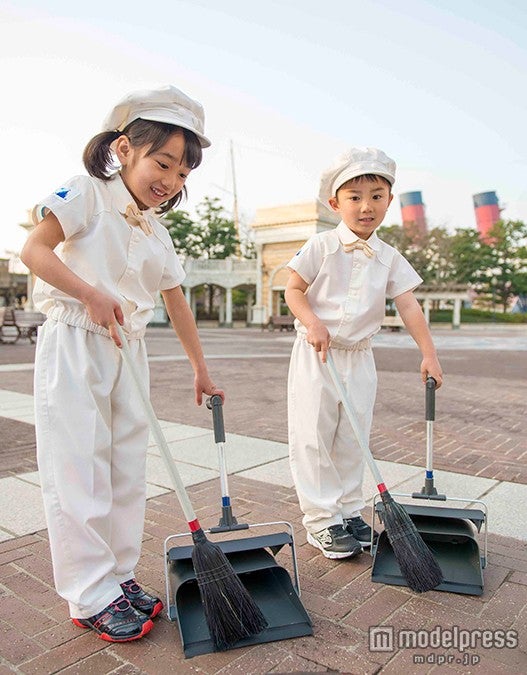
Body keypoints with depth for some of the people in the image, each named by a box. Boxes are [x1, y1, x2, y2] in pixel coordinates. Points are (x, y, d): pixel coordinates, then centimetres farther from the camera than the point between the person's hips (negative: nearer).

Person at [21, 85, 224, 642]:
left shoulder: (158, 235, 13)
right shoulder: (87, 193, -3)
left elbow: (177, 305, 16)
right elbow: (34, 250, -12)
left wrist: (200, 370, 19)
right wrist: (91, 295, -21)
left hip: (128, 351, 7)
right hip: (73, 344, -6)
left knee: (127, 470, 9)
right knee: (79, 470, -2)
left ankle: (119, 576, 24)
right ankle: (91, 596, 11)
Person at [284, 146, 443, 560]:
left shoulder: (389, 258, 5)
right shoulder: (322, 246, -5)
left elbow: (408, 306, 2)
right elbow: (293, 289, -5)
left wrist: (429, 353, -4)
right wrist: (312, 323, -22)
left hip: (359, 358, 4)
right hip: (316, 355, -3)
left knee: (352, 439, 11)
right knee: (313, 437, -1)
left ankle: (349, 511, 26)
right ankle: (322, 519, 12)